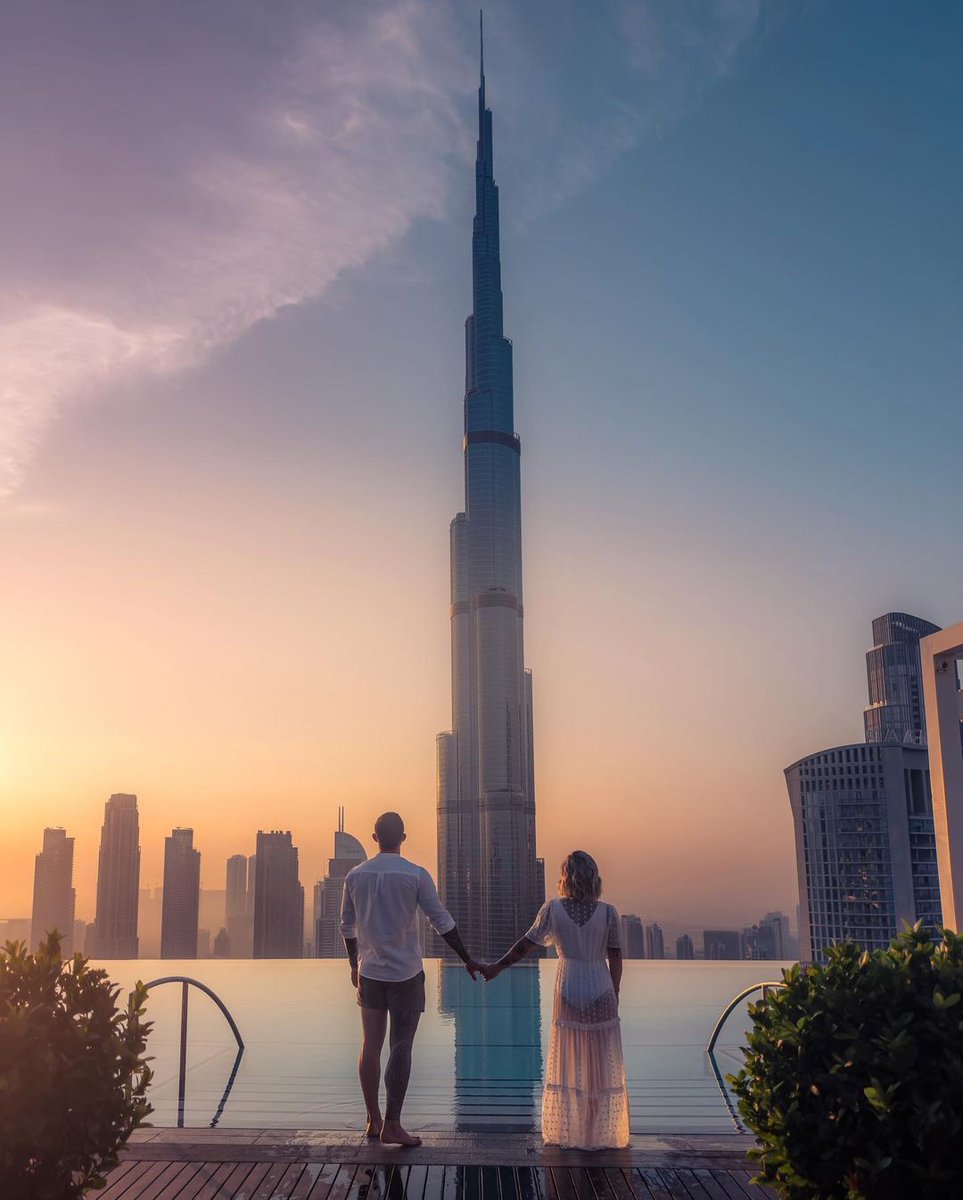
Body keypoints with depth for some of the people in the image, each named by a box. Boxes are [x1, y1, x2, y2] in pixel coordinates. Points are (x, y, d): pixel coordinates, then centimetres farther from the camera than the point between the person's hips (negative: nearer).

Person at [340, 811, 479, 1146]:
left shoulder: (355, 876, 1)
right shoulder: (415, 875, -10)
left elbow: (348, 926, 8)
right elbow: (442, 921, -8)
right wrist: (467, 959, 2)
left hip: (368, 973, 4)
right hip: (406, 974, -4)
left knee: (370, 1046, 11)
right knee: (400, 1048, 1)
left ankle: (374, 1120, 19)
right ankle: (392, 1125, 2)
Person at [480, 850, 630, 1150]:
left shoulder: (553, 909, -6)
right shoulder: (607, 913, -6)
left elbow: (526, 944, -2)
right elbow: (615, 959, -2)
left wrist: (497, 967, 10)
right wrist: (614, 996, 10)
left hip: (568, 995, 1)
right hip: (601, 995, -1)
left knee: (567, 1064, 13)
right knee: (601, 1066, 9)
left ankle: (566, 1133, 19)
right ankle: (600, 1134, 14)